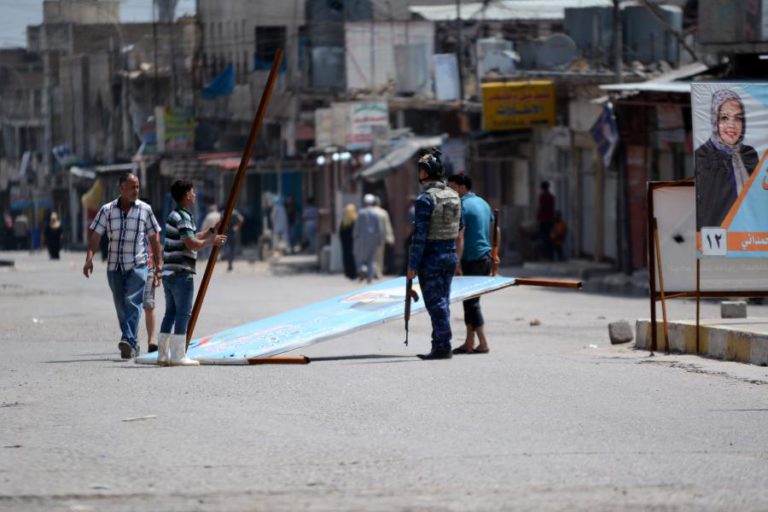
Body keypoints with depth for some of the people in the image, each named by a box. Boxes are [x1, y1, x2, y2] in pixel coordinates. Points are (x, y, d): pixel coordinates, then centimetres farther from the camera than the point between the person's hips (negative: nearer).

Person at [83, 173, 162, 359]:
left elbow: (154, 237, 9)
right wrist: (89, 258, -11)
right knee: (121, 307, 7)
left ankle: (129, 341, -27)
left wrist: (158, 262, 7)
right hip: (114, 266, 3)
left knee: (132, 302, -17)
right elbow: (95, 235, 2)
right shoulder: (107, 210, 5)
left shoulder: (145, 210, 4)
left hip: (137, 265, -3)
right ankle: (132, 344, 17)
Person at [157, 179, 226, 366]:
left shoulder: (174, 216, 18)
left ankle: (163, 355, 12)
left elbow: (192, 239, 27)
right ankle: (178, 356, -7)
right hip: (181, 273, -9)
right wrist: (212, 241, -9)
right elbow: (192, 244, -22)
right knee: (183, 315, -6)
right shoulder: (183, 218, -13)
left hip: (169, 272, 9)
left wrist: (212, 230, 27)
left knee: (170, 314, 12)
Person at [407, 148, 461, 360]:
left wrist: (413, 265, -14)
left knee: (436, 303, -3)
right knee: (442, 301, 13)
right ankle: (440, 345, 16)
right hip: (450, 254, 7)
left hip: (431, 257, -7)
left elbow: (420, 234, -17)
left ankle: (443, 347, -3)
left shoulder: (426, 199, -16)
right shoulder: (453, 196, 8)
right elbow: (459, 226, 15)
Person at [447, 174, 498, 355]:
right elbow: (495, 230, 20)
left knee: (471, 301, -3)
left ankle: (483, 344, -5)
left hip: (472, 259, -9)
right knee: (471, 300, 14)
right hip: (487, 257, 9)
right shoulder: (483, 203, 14)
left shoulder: (462, 206, -14)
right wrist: (494, 254, 25)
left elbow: (460, 238, -19)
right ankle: (469, 343, 15)